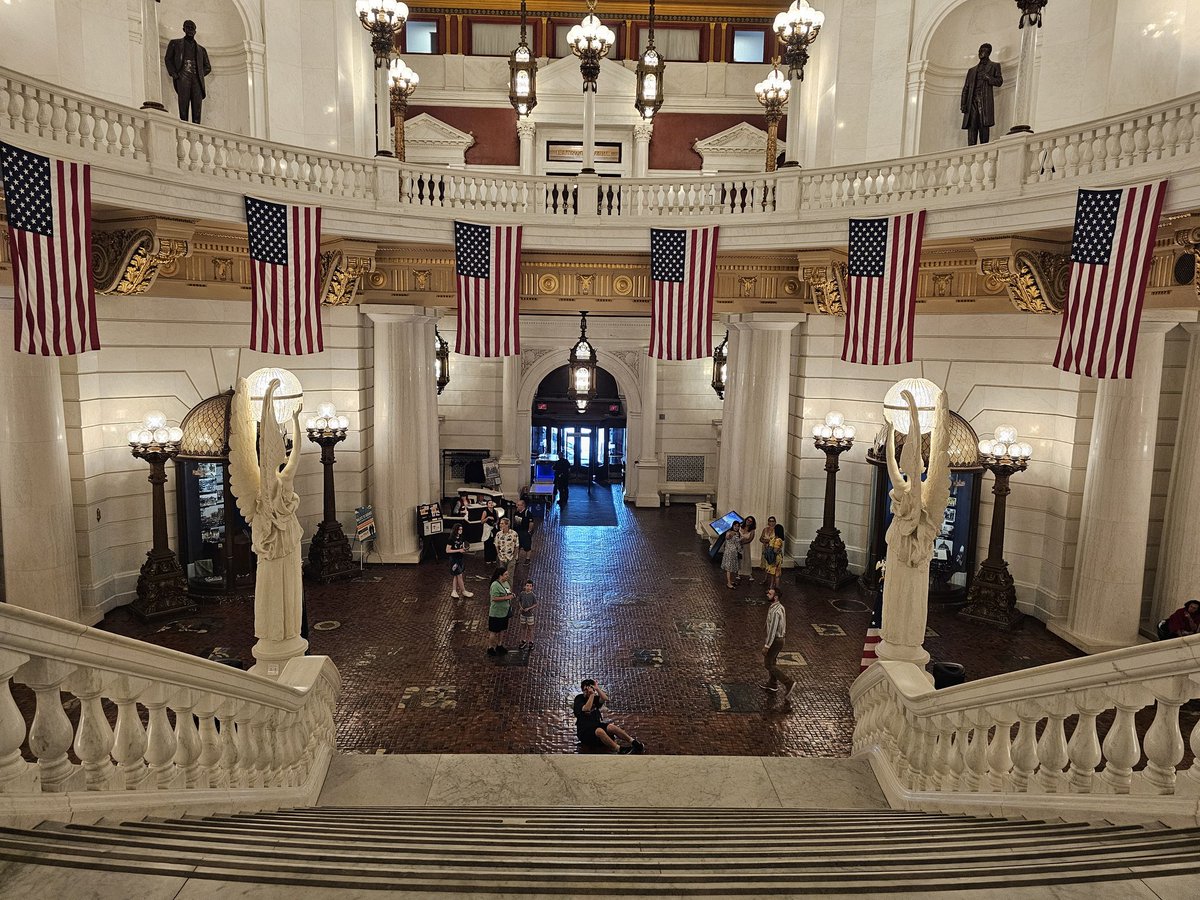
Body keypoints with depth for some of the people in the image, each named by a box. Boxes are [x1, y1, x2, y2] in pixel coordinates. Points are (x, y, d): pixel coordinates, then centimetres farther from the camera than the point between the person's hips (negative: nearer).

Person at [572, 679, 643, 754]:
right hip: (584, 731, -5)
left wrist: (597, 688, -11)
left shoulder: (594, 698, 12)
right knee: (599, 731, -36)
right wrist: (592, 694, -18)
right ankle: (619, 750, -44)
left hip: (596, 725, 6)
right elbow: (586, 709, -23)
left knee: (611, 727, -23)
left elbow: (605, 699, -9)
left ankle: (634, 742, -28)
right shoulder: (579, 699, -2)